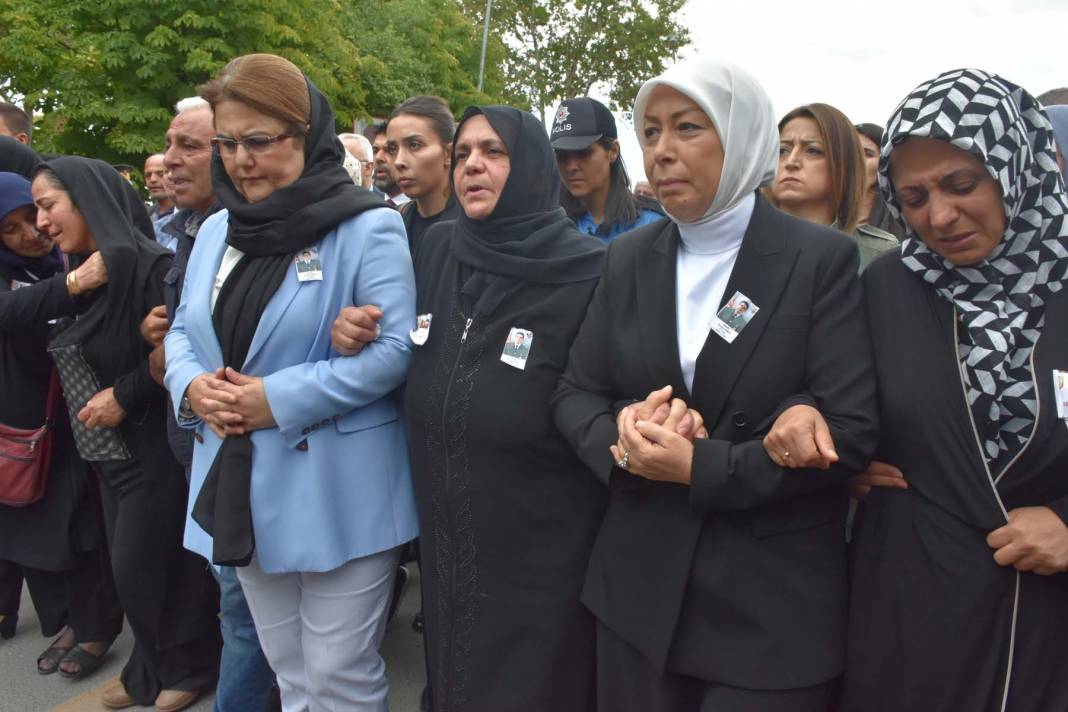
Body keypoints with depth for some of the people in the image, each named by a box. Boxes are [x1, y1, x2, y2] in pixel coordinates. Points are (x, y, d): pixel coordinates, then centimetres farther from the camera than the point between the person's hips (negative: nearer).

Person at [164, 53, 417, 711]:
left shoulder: (368, 228, -11)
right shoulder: (217, 231, 11)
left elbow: (395, 347, -17)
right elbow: (183, 331, 16)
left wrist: (279, 400, -21)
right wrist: (193, 386, -7)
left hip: (338, 496, -6)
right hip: (243, 491, 6)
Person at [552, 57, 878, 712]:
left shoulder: (822, 258, -8)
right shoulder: (630, 259, 5)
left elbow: (852, 432, -13)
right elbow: (575, 394, 5)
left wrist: (702, 468, -20)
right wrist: (624, 444, -16)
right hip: (640, 582, 4)